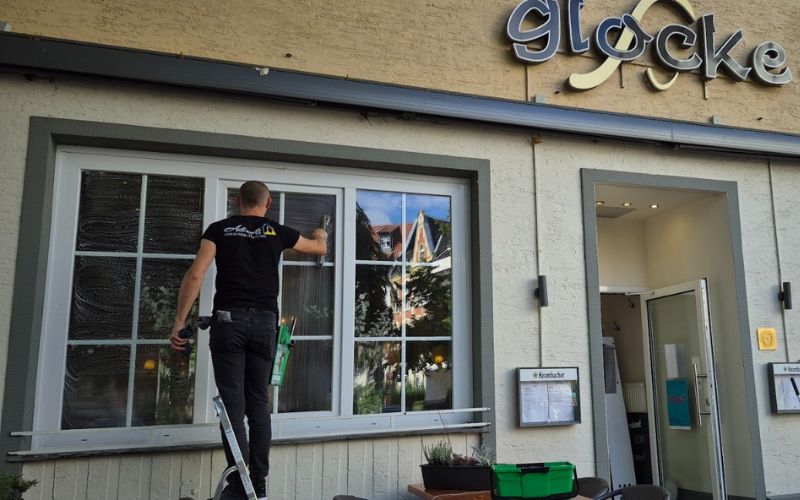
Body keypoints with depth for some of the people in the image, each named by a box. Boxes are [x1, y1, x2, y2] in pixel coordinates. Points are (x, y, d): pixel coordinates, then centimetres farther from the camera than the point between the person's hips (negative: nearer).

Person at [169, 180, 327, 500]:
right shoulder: (277, 232, 13)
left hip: (229, 320, -1)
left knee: (233, 405, 0)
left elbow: (195, 276, -3)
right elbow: (320, 248, 29)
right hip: (264, 321, 2)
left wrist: (179, 323, -2)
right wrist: (320, 235, 53)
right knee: (258, 404, 10)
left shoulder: (219, 229, 8)